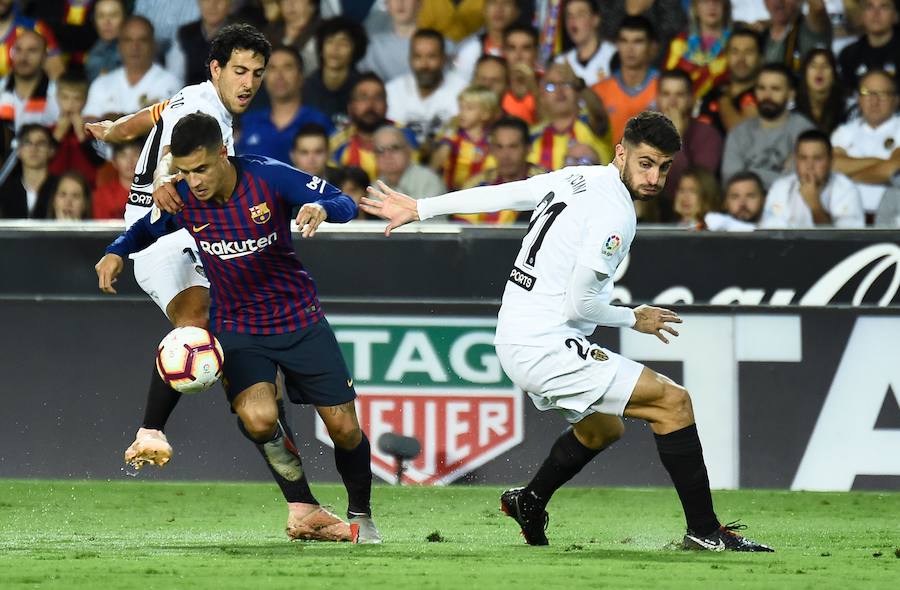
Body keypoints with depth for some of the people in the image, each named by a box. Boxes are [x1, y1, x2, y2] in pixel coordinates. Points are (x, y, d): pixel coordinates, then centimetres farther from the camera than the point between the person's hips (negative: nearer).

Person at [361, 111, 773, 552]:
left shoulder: (576, 180, 9)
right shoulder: (615, 215, -18)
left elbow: (495, 195, 18)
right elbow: (579, 305, -18)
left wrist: (418, 209, 28)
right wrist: (634, 320, 0)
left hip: (516, 341, 10)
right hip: (546, 347, -10)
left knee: (603, 428, 31)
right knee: (673, 402, -12)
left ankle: (530, 502, 43)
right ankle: (704, 531, -13)